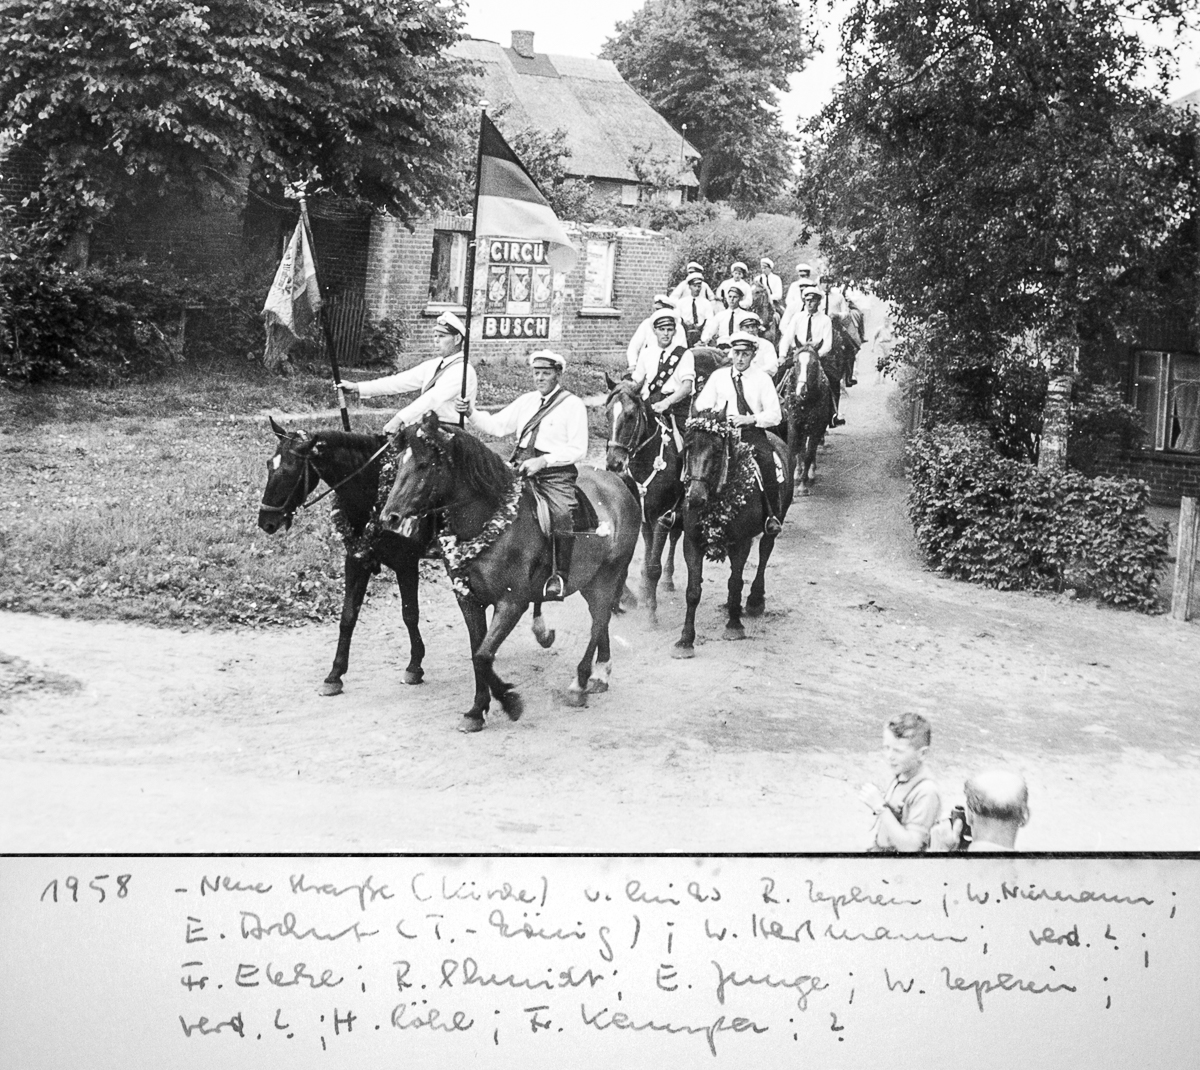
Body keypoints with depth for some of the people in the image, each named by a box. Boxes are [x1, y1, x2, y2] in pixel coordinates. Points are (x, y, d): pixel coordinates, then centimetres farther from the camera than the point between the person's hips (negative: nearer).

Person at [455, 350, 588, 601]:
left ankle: (559, 577, -23)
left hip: (556, 473, -6)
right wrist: (471, 413, -7)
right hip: (520, 469, 6)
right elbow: (496, 426, 12)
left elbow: (578, 450, -6)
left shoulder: (573, 404, 2)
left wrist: (542, 461, -16)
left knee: (561, 514, -29)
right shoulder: (527, 401, 19)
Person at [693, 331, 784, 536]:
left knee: (767, 460, -30)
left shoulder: (763, 379, 6)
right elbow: (701, 406, 8)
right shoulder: (718, 376, 12)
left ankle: (773, 515, -20)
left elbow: (775, 415, -2)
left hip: (753, 432, -1)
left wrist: (749, 419, -17)